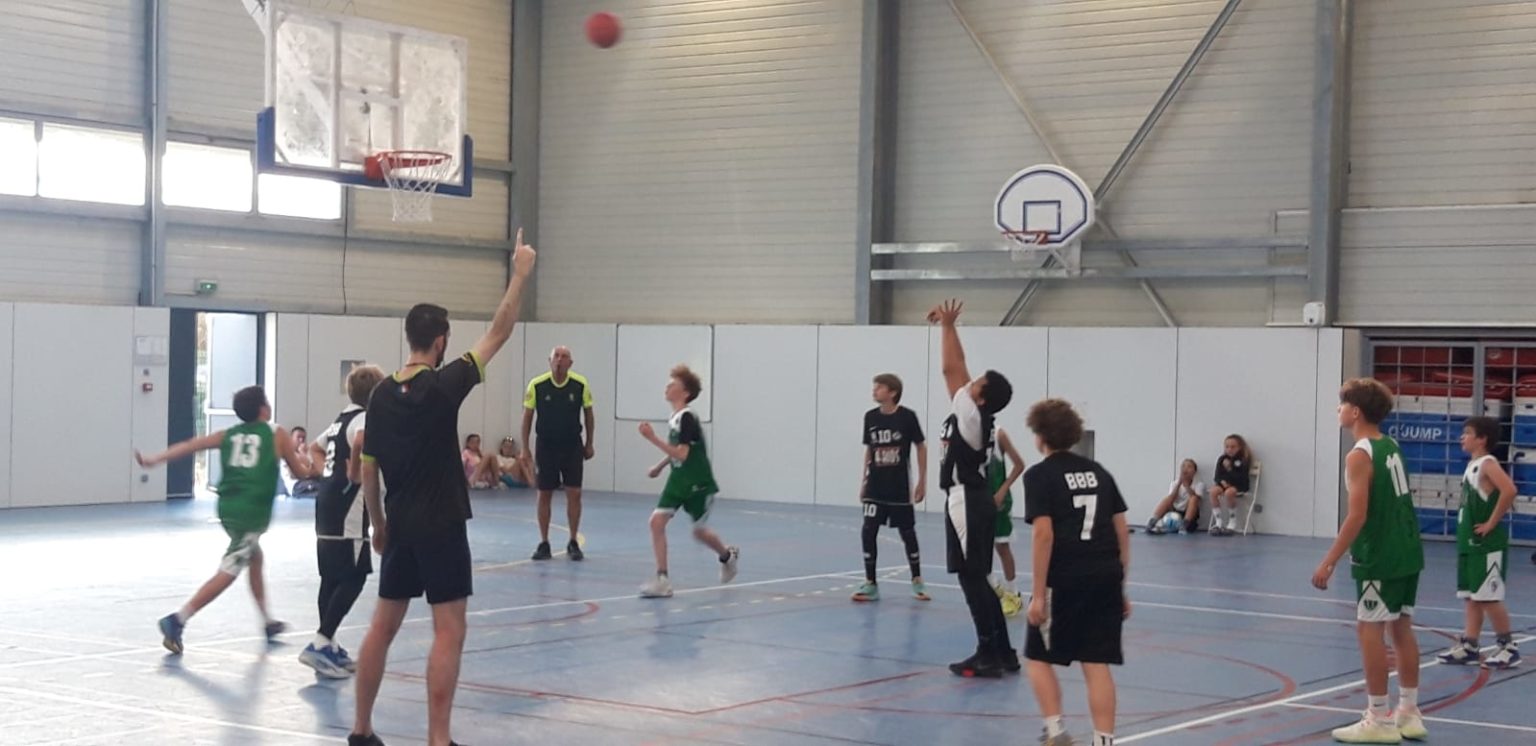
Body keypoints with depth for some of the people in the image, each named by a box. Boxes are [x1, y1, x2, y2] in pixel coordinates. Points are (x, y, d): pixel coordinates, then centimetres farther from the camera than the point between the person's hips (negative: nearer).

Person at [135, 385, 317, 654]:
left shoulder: (229, 435, 14)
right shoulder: (277, 435, 4)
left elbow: (191, 445, 3)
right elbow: (300, 472, 11)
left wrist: (154, 459, 1)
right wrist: (305, 462, 33)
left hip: (228, 508, 7)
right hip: (253, 512, -7)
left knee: (256, 559, 26)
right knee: (227, 573, -9)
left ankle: (268, 622, 34)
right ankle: (177, 621, -20)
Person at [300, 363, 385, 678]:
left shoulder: (343, 418, 18)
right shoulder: (365, 418, -10)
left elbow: (315, 448, 32)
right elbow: (360, 442, -35)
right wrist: (354, 472, -20)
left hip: (327, 503, 10)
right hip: (347, 509, -10)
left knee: (332, 577, 14)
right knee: (354, 578, -8)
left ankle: (329, 646, 20)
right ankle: (321, 644, -12)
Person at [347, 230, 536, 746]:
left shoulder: (382, 395, 4)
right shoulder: (443, 385, -12)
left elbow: (368, 469, 9)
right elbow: (498, 333, -8)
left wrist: (378, 524, 20)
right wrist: (520, 274, -1)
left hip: (400, 526, 6)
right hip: (441, 525, -6)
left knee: (383, 625, 13)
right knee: (448, 631, -4)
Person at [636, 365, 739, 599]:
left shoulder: (687, 418, -22)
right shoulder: (674, 418, 3)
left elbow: (682, 454, -30)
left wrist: (653, 438, -33)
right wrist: (660, 466, 20)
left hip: (698, 484, -7)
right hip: (678, 480, 7)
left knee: (699, 531, 9)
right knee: (657, 520, -10)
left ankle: (728, 555, 42)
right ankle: (662, 580, -8)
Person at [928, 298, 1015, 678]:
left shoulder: (973, 416, -14)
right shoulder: (975, 416, 8)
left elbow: (951, 369, -13)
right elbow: (958, 367, 15)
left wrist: (948, 326, -6)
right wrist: (949, 326, 15)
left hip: (968, 502, -10)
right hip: (972, 500, 10)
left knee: (972, 579, -6)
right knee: (976, 579, 13)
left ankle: (988, 655, -5)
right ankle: (1002, 651, 16)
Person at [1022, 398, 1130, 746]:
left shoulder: (1040, 475, -2)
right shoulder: (1097, 471, 15)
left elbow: (1044, 534, -12)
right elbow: (1122, 532, 14)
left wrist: (1038, 593, -11)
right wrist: (1121, 586, 19)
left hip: (1065, 580, -5)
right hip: (1106, 577, 5)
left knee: (1039, 657, 12)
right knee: (1097, 664, 6)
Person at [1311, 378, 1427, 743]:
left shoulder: (1360, 456, -14)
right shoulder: (1391, 446, 11)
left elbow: (1357, 515, -20)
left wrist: (1329, 561, -18)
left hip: (1380, 557, -8)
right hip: (1407, 551, 8)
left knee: (1369, 630, -2)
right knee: (1401, 628, 13)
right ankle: (1409, 714, 19)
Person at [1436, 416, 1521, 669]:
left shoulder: (1488, 464, -14)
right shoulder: (1472, 465, 12)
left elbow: (1509, 490, -30)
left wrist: (1492, 523, -22)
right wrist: (1465, 533, 14)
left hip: (1487, 544, -9)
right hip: (1469, 542, 9)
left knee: (1488, 597, -4)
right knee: (1471, 596, 11)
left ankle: (1508, 646, 6)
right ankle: (1469, 645, 15)